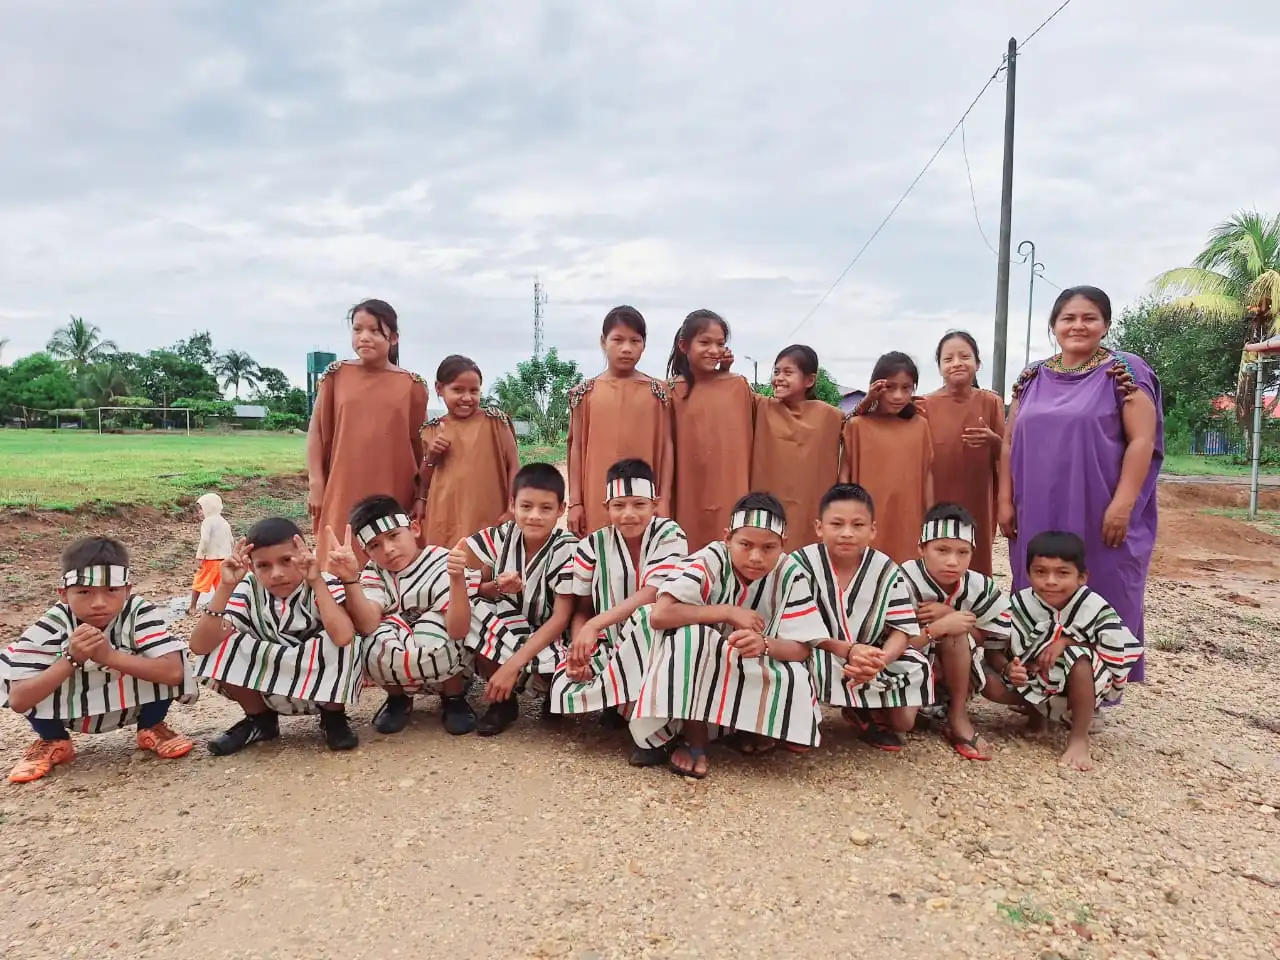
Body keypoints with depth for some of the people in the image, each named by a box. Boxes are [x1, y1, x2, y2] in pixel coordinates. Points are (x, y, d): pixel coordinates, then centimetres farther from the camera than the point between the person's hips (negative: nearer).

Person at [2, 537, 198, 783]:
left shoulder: (140, 613, -27)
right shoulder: (52, 625, -25)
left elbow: (174, 672, -38)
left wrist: (109, 656, -46)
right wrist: (71, 659, -42)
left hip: (131, 705, -1)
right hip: (68, 710, 1)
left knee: (157, 665, -29)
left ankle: (151, 728, 2)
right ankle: (53, 741, 4)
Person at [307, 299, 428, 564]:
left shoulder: (412, 385, 3)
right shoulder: (336, 376, 5)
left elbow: (420, 444, 6)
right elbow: (317, 432, 7)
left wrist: (422, 496, 4)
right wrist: (315, 484, 0)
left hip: (394, 495, 0)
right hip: (343, 493, 0)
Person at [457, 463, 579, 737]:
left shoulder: (567, 550, -19)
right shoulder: (501, 537, -9)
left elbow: (561, 618, -20)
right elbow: (472, 590, -1)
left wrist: (514, 664, -28)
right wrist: (497, 587, -26)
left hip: (547, 638, -3)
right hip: (504, 629, 3)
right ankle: (503, 700, -7)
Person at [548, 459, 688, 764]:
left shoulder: (669, 535, -12)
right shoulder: (592, 546, -4)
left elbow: (653, 595, -25)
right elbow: (582, 609, 2)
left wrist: (595, 625, -35)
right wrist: (579, 652, -18)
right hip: (609, 644, 3)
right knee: (565, 690, -24)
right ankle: (623, 704, 8)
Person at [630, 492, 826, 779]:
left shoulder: (791, 575, -15)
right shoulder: (710, 560, -24)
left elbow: (802, 648, -16)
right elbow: (659, 614, -36)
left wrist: (764, 644, -37)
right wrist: (729, 612, -31)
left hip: (755, 675, 3)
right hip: (695, 673, -2)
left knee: (797, 682, -28)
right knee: (690, 635, -34)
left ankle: (748, 729, 6)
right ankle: (694, 738, -15)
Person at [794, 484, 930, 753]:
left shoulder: (886, 570, -7)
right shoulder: (802, 563, -16)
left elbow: (901, 630, -9)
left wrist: (881, 660, -33)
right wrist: (849, 650, -34)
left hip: (870, 657, 3)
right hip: (816, 654, -3)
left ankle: (864, 713, 19)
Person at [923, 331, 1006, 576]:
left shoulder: (991, 403, 2)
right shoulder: (926, 405, -1)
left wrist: (993, 440, -14)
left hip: (977, 505, 1)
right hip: (936, 505, -1)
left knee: (976, 566, 5)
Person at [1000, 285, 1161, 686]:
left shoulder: (1125, 372, -3)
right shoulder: (1032, 378, 10)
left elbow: (1142, 441, -9)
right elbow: (1010, 442, 12)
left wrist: (1122, 504, -16)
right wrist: (1006, 500, 6)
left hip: (1099, 515, -4)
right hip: (1037, 514, 4)